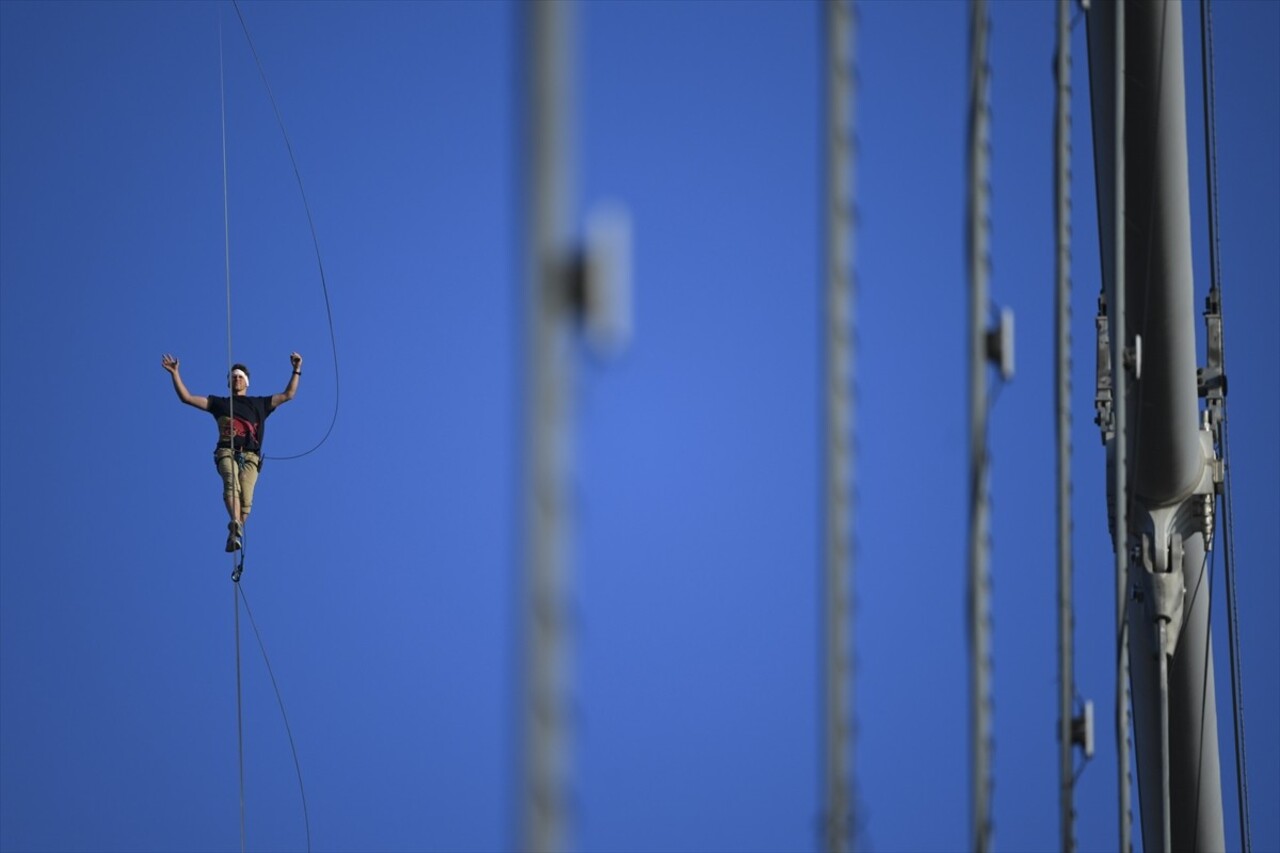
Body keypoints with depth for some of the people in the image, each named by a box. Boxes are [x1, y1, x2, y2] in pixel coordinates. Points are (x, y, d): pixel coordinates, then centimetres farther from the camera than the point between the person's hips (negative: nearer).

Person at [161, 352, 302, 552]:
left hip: (250, 457, 1)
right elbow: (186, 397, 25)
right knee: (232, 484, -31)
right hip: (227, 453, -1)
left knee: (246, 497, -21)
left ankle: (235, 534, -16)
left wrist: (297, 370, 22)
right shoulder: (219, 403, 27)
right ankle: (236, 527, -52)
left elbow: (287, 395, 28)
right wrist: (175, 373, 19)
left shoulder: (259, 404, 29)